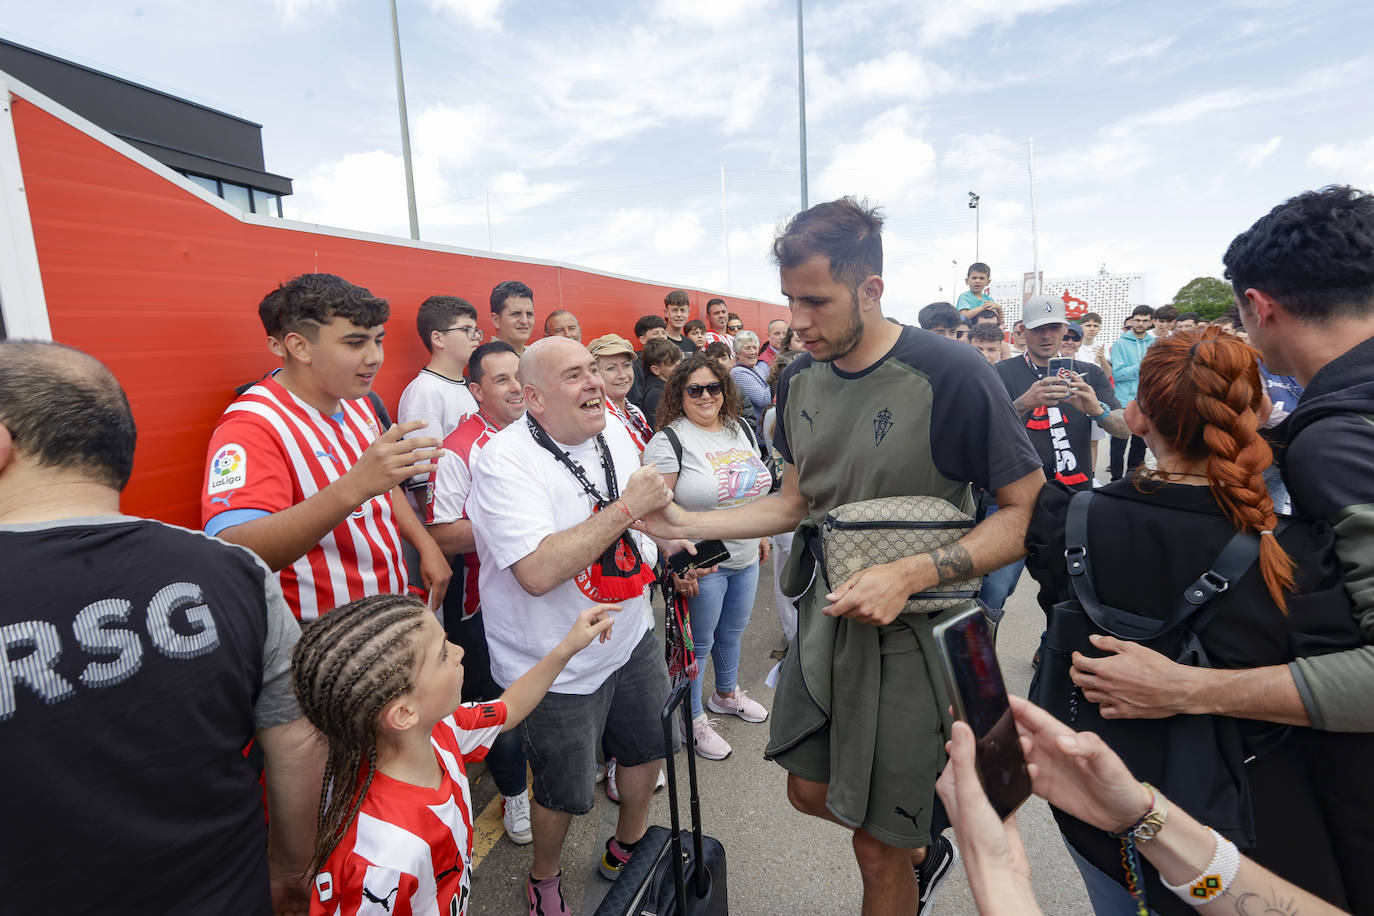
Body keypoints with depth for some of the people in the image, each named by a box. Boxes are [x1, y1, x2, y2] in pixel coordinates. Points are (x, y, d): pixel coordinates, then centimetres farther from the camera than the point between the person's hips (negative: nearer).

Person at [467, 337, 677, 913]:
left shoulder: (614, 433, -1)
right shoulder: (505, 460, -24)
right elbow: (538, 572, -35)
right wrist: (626, 508, -32)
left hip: (631, 638, 7)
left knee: (647, 750, 22)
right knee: (565, 793, 12)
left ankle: (628, 849, 52)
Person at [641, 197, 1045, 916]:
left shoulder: (948, 374, -20)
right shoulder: (800, 379, 0)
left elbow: (1029, 510, -17)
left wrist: (910, 575, -29)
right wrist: (690, 524, -4)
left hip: (909, 633, -6)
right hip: (824, 616, 6)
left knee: (877, 850, 9)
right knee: (809, 790, 22)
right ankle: (923, 853, 50)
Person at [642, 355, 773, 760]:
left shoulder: (741, 429, 6)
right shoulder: (669, 440, -16)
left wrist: (762, 534, 18)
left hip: (746, 558, 7)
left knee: (732, 633, 23)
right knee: (699, 643, 9)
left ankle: (726, 694, 47)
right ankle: (693, 719, 29)